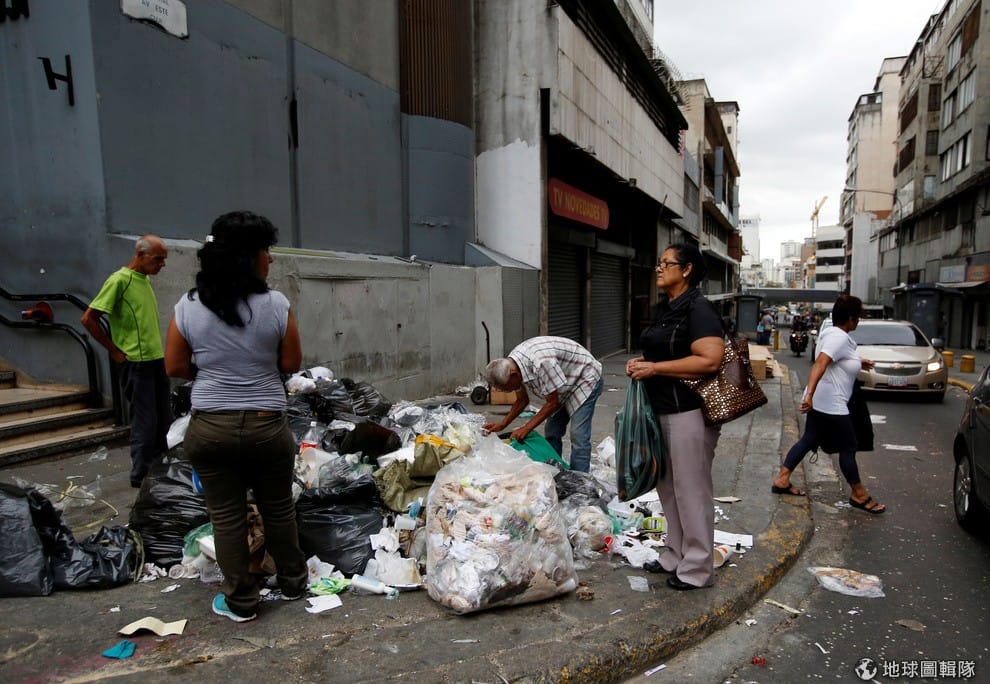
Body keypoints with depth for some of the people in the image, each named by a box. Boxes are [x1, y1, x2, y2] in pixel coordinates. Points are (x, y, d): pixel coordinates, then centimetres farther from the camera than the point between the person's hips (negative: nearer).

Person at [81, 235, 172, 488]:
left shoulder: (146, 280, 12)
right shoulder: (120, 280, -13)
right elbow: (88, 319, -14)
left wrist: (160, 353, 15)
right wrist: (115, 351, -10)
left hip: (156, 360, 8)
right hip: (136, 364, -8)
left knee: (164, 420, 14)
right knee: (145, 422, -1)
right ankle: (140, 475, 11)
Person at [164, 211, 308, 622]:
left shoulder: (188, 308, -4)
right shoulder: (276, 305, -11)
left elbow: (174, 367, 4)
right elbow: (291, 363, -3)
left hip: (209, 428, 2)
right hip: (266, 425, -1)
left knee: (226, 516, 12)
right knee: (278, 508, 17)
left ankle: (240, 601, 25)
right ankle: (292, 582, 36)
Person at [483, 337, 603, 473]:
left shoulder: (541, 363, -38)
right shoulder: (511, 365, -12)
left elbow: (553, 403, -26)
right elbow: (522, 400, 3)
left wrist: (526, 429, -22)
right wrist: (502, 425, -7)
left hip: (585, 379, -8)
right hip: (565, 388, 8)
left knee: (578, 436, -15)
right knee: (552, 434, 6)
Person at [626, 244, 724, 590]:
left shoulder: (698, 309, -14)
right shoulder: (665, 308, 13)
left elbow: (708, 360, -25)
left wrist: (654, 368, -22)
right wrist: (641, 362, 6)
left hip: (689, 412, -9)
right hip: (662, 409, 9)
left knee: (690, 489, 2)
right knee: (668, 487, 17)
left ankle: (697, 568, 18)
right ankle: (676, 556, 32)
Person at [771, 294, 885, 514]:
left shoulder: (834, 334, 12)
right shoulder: (839, 337, -20)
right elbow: (819, 365, -34)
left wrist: (857, 364, 31)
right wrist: (809, 394, -44)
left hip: (822, 401, 10)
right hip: (830, 404, -10)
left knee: (809, 440, 14)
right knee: (848, 448, 4)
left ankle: (781, 480, 15)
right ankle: (860, 495, 19)